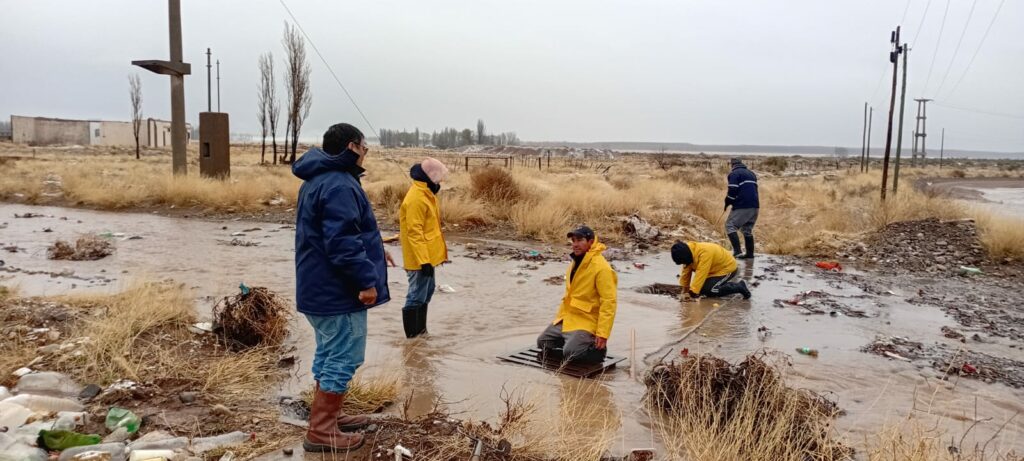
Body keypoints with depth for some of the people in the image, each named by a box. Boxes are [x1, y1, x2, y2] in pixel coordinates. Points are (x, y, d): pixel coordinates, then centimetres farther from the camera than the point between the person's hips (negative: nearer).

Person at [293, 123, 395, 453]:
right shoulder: (339, 185, -21)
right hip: (337, 290, -11)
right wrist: (366, 279, -23)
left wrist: (374, 252, 26)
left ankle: (328, 416, 32)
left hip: (321, 288, 11)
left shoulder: (320, 179, 15)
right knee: (342, 359, -2)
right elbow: (342, 242, -28)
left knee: (330, 354, 20)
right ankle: (321, 432, 5)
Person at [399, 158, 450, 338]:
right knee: (416, 297, -5)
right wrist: (423, 260, -26)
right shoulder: (416, 198, -21)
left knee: (426, 292, 19)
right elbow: (414, 233, -24)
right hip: (420, 258, -11)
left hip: (428, 255, 11)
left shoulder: (425, 193, 11)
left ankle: (421, 331, 30)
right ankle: (413, 337, 2)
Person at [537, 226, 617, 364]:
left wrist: (602, 334, -26)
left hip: (586, 323, -9)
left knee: (570, 352, -23)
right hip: (566, 319, 9)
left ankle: (597, 348, 3)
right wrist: (561, 316, 19)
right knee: (542, 342, 8)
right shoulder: (576, 263, 10)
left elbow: (608, 302, -23)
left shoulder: (602, 268, -20)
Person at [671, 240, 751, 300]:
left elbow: (700, 274, -38)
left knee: (709, 291, -20)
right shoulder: (689, 252, -11)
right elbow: (686, 272, -4)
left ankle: (739, 287, -6)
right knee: (701, 288, 2)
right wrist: (685, 291, -6)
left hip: (727, 268, -9)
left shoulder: (704, 253, -36)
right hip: (716, 269, 9)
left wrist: (692, 293, -38)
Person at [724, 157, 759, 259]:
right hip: (754, 206, 8)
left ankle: (737, 251, -15)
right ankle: (750, 253, 15)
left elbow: (732, 191, -12)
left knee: (730, 225, -2)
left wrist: (727, 202, 3)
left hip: (742, 206, -8)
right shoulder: (751, 173, 22)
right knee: (747, 229, 17)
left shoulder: (734, 173, -3)